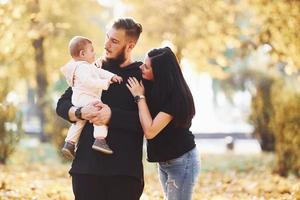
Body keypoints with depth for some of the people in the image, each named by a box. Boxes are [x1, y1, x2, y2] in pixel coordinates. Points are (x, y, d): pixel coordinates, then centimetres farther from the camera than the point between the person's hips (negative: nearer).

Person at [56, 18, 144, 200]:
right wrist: (81, 112, -11)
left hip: (125, 171, -3)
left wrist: (112, 116, -21)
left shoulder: (143, 75, 1)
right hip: (87, 166, 3)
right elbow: (62, 106, 10)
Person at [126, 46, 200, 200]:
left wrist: (140, 97, -21)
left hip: (181, 162, -8)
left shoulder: (176, 96, -24)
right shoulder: (152, 87, 0)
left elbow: (150, 131, -28)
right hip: (163, 162, 8)